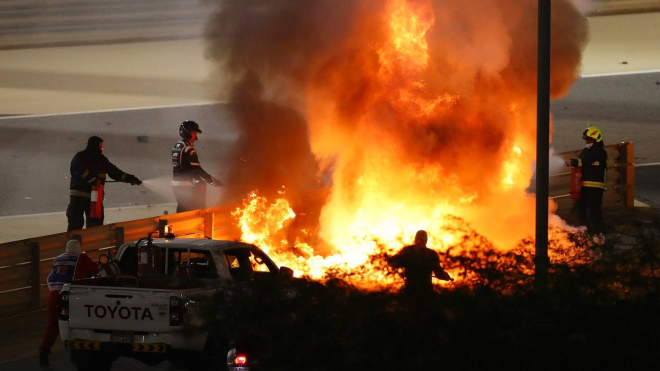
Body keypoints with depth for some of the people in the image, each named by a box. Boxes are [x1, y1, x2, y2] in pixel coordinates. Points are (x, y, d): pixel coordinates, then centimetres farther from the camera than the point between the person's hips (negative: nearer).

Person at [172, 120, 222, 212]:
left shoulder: (177, 146, 13)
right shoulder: (188, 149, -17)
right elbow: (197, 169, -21)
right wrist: (213, 180, -18)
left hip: (175, 183, 10)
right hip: (185, 185, -10)